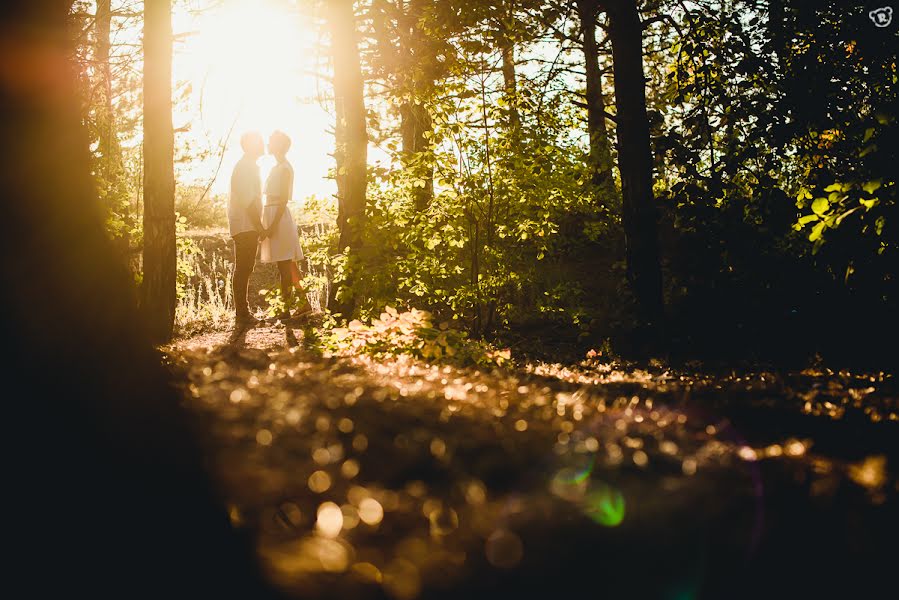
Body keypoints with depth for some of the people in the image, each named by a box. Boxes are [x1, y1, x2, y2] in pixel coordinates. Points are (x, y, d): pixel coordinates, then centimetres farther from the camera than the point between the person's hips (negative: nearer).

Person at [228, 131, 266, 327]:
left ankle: (243, 312, 19)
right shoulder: (245, 167, -13)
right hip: (245, 226, -11)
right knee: (243, 270, -8)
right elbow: (248, 201, -20)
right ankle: (242, 314, -7)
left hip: (247, 226, 11)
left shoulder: (249, 166, 20)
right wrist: (260, 226, -18)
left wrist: (259, 226, 21)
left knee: (244, 269, 13)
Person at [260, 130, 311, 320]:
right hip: (273, 216, 10)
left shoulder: (284, 168, -10)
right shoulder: (277, 168, 18)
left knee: (284, 265, -8)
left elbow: (283, 199, -16)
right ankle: (303, 302, 16)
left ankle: (286, 309, -7)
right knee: (288, 264, 12)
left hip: (279, 216, -10)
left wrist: (273, 224, -21)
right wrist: (269, 225, 18)